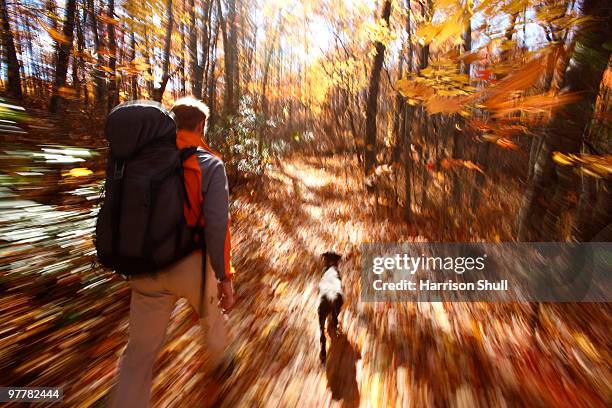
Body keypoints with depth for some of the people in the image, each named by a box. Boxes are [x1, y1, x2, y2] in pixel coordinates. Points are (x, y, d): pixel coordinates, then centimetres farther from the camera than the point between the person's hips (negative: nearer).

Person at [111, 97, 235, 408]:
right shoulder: (210, 165, -12)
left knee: (140, 352, 12)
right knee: (211, 313, 29)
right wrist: (225, 277, -13)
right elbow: (217, 225, -20)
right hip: (192, 265, -2)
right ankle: (218, 357, 58)